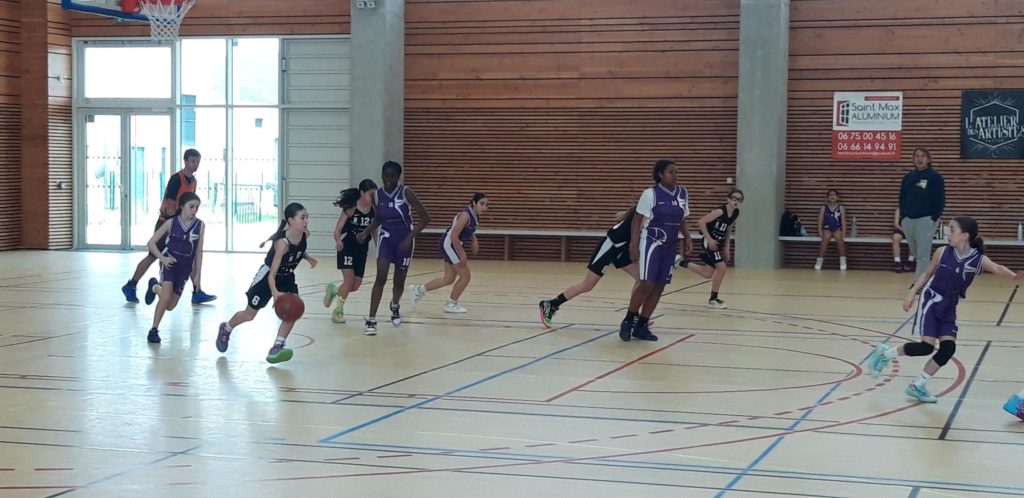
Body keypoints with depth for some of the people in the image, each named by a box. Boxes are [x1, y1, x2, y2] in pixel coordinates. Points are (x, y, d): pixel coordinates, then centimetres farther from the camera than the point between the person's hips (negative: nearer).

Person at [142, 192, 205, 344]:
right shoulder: (171, 223, -8)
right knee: (166, 296, -25)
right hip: (169, 263, -3)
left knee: (170, 306, 7)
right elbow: (151, 243, -3)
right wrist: (162, 258, -16)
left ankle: (155, 287, 39)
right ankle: (154, 330, -9)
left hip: (184, 268, 3)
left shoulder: (200, 226, -2)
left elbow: (199, 251, 5)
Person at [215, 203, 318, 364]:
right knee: (249, 314, 11)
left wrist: (307, 257, -9)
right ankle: (226, 329, 40)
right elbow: (272, 274, -37)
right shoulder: (282, 243, -37)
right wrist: (275, 293, -53)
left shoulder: (304, 234, -17)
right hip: (267, 276, -6)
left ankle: (276, 348, -9)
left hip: (287, 277, 6)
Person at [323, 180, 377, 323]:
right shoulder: (351, 209, -15)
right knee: (349, 280, -14)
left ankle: (333, 289, 37)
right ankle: (338, 311, 6)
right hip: (347, 248, -5)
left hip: (362, 250, 5)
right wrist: (338, 241, -35)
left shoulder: (374, 210, -4)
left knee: (355, 286, 6)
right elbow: (337, 230, -15)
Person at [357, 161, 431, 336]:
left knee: (399, 281, 11)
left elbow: (425, 217, -14)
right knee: (381, 276, -17)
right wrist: (366, 233, -3)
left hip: (404, 241, -1)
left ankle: (395, 306, 46)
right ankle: (371, 320, -16)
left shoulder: (406, 193, -16)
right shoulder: (377, 195, -5)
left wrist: (410, 237, -21)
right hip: (386, 238, 1)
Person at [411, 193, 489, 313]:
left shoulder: (475, 216, 3)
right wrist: (462, 255, -23)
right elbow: (454, 236, -27)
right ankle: (451, 304, 10)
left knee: (449, 279, 14)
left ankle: (420, 290, 28)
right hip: (448, 244, -9)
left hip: (455, 245, 9)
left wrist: (474, 240, 4)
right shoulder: (465, 215, -24)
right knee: (465, 275, -5)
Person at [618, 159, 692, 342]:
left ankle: (641, 326, 14)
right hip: (651, 243, -6)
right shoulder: (650, 194, -12)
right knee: (647, 284, -14)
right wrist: (634, 246, -14)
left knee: (659, 287, 5)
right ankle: (628, 321, 3)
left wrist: (687, 237, 1)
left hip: (670, 246, 6)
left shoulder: (683, 193, 4)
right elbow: (637, 220, -9)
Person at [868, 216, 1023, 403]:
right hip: (931, 301, -3)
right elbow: (927, 273, 7)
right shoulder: (943, 252, -7)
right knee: (926, 347, -12)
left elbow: (997, 268, -27)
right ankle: (884, 354, 9)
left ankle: (917, 386, 8)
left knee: (948, 348, -5)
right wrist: (912, 293, 3)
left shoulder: (978, 259, -8)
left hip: (949, 307, 3)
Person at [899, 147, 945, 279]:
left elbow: (940, 200, -5)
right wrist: (902, 216, 6)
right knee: (915, 253, 14)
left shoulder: (935, 177, -5)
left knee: (923, 254, -6)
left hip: (926, 220, -5)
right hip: (908, 219, 5)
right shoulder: (908, 176, 9)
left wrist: (934, 218, -11)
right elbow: (902, 198, 15)